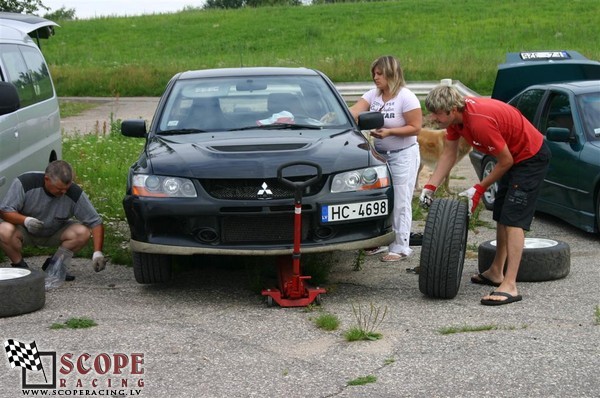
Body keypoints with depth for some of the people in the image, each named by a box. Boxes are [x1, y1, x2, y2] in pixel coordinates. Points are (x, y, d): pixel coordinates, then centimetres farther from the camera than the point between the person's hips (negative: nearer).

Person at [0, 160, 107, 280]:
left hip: (55, 233, 2)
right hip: (25, 231, -2)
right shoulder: (25, 183, -26)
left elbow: (96, 222, -18)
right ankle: (20, 266, -7)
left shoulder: (75, 193, -23)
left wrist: (97, 252, -30)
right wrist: (25, 220, -41)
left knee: (83, 232, -25)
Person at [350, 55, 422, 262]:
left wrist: (389, 132, -23)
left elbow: (415, 128, -14)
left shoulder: (406, 97, -13)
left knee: (400, 203, -3)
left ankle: (400, 247, 4)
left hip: (403, 156, -6)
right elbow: (354, 112, -7)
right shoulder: (373, 95, 4)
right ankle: (381, 241, 20)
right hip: (380, 154, 6)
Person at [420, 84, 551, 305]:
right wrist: (430, 186, -4)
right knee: (502, 217, 18)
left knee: (513, 220, -17)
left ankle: (509, 287, -21)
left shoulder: (480, 121, -35)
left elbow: (505, 161, -25)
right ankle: (496, 273, 31)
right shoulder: (456, 116, -7)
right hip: (514, 156, 10)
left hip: (531, 157, -10)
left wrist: (479, 189, -15)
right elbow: (449, 154, 4)